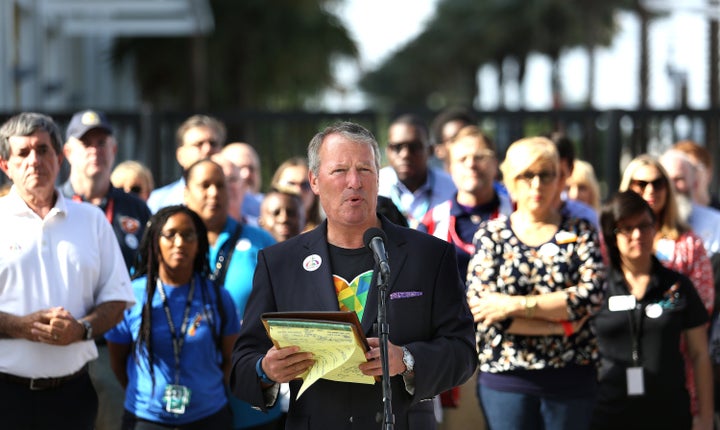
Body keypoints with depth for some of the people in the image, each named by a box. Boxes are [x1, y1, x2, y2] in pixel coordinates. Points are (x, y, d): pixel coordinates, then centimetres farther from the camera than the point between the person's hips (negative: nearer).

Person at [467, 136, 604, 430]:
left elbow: (592, 295, -10)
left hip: (571, 379, 0)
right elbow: (478, 305, -8)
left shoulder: (581, 233, 7)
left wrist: (516, 304, -17)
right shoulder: (491, 234, 7)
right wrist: (561, 325, -12)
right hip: (505, 377, 0)